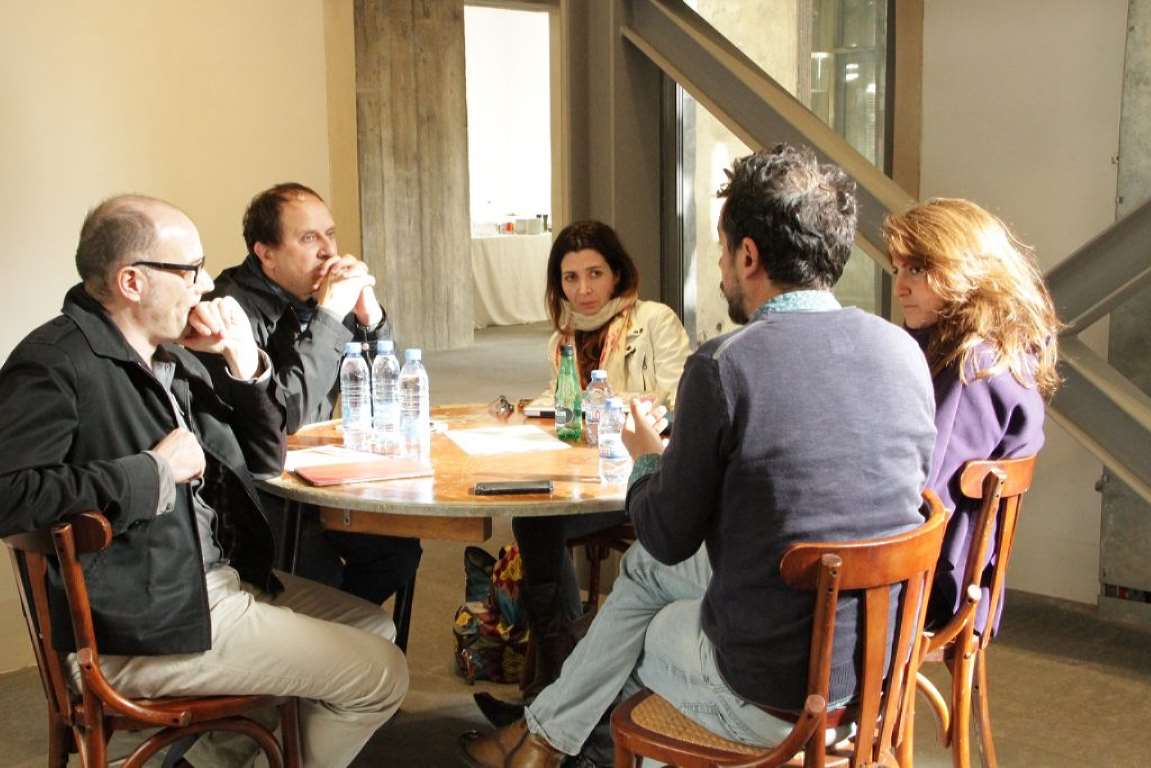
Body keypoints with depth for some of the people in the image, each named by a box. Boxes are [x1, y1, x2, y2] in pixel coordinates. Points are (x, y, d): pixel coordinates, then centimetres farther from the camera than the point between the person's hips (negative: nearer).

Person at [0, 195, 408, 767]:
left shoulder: (173, 354, 10)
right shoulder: (55, 363, -15)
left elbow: (264, 462, 15)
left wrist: (245, 363, 0)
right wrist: (152, 473, -24)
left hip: (222, 579, 9)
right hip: (141, 624, -9)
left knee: (374, 628, 18)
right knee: (379, 675, -6)